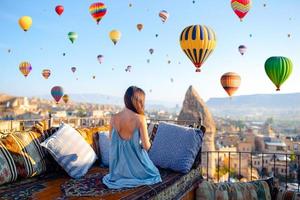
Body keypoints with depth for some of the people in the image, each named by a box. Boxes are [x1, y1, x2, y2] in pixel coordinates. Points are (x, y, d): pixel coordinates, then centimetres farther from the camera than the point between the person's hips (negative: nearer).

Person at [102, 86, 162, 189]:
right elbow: (146, 146, -18)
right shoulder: (140, 119, -25)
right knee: (154, 173, 29)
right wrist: (148, 143, 6)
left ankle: (121, 178, 24)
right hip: (135, 160, -5)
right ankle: (135, 180, 25)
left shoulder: (114, 118, -12)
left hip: (119, 164, 5)